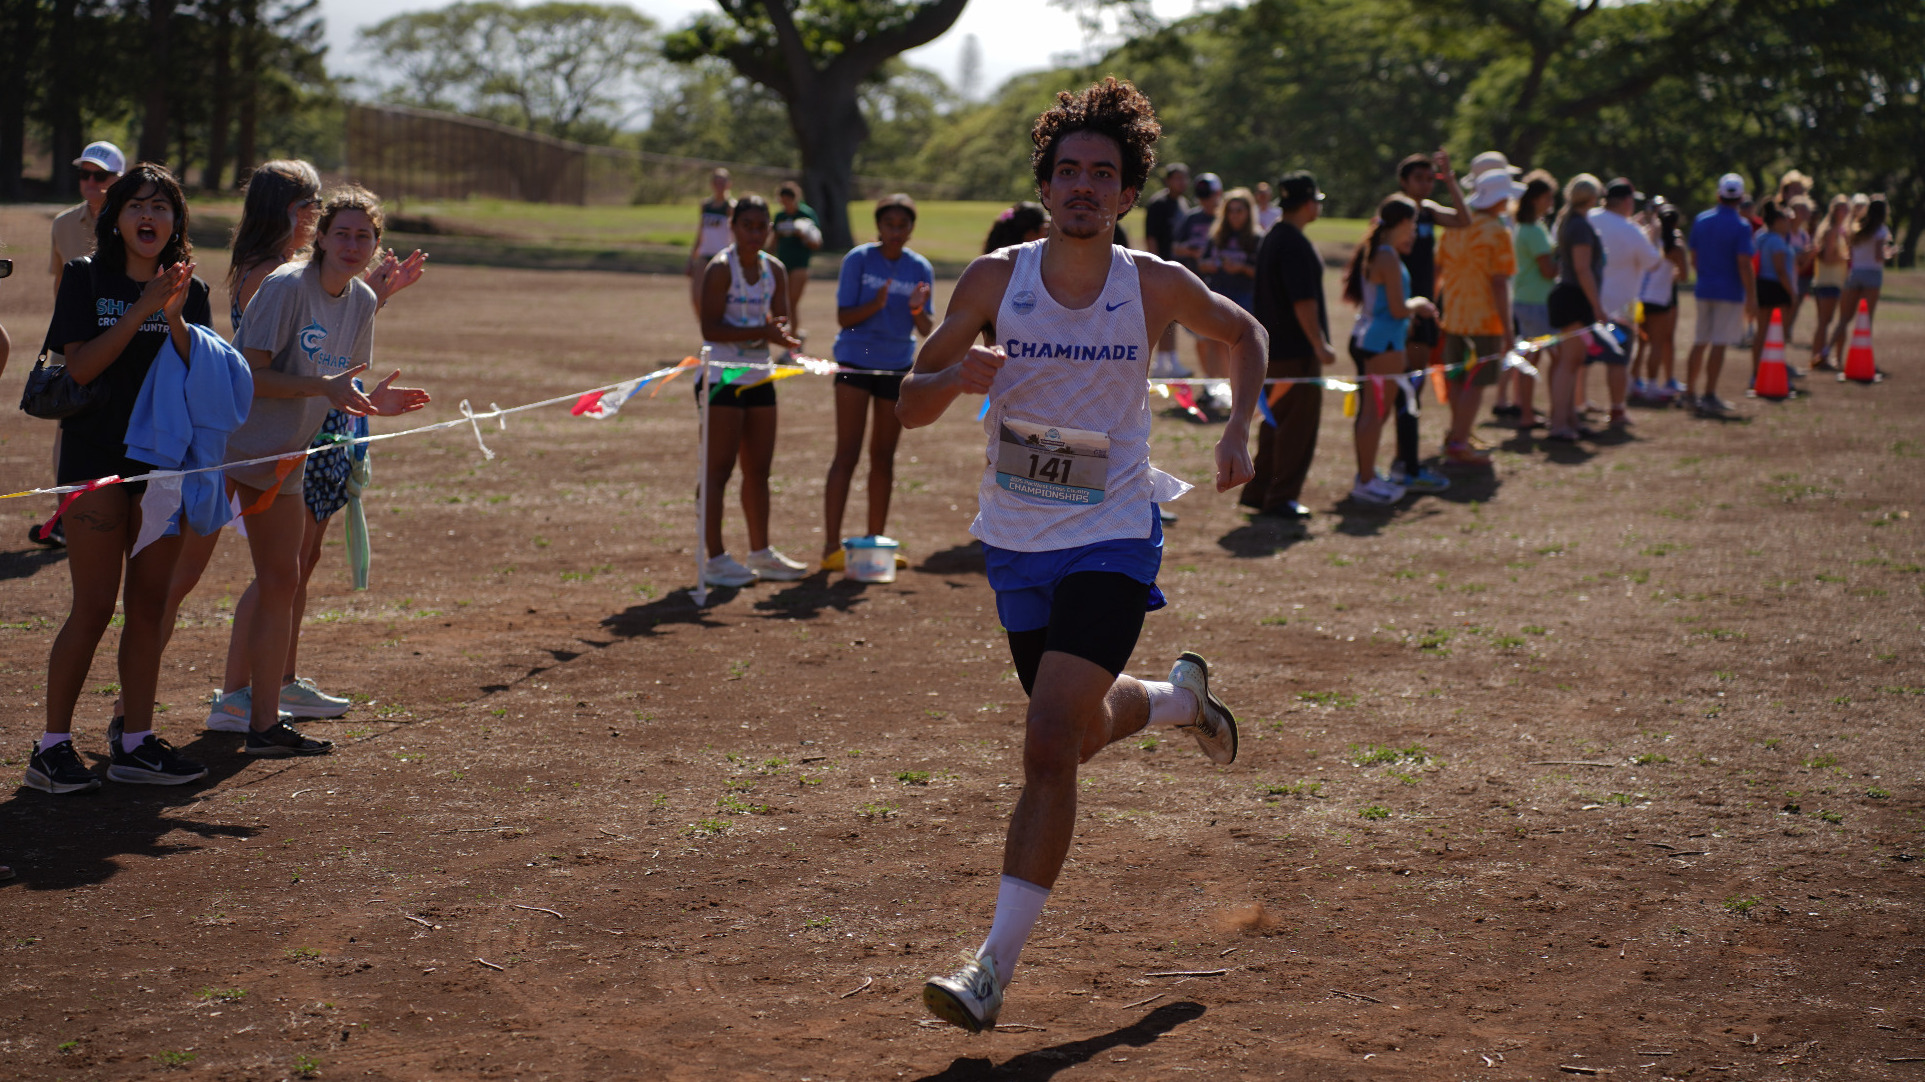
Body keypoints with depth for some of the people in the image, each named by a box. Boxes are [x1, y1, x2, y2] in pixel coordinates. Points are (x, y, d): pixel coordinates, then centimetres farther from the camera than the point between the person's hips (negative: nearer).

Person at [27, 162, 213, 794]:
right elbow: (80, 367, -12)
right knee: (94, 608, -6)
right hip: (96, 455, -4)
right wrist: (143, 309, -16)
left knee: (148, 605, 7)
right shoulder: (86, 277, -1)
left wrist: (175, 317, -16)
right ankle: (53, 747, 2)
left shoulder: (190, 290, 9)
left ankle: (135, 742, 14)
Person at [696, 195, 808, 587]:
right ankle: (715, 558, -3)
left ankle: (761, 552, 21)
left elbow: (780, 321, 11)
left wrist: (781, 333, -13)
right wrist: (761, 332, -26)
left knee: (759, 468, 12)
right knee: (719, 468, -5)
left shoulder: (774, 270, 8)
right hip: (721, 377, -7)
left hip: (759, 377, 7)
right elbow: (711, 329, -19)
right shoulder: (720, 268, -12)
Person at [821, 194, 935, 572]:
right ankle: (832, 547, -10)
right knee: (847, 455, -8)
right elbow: (844, 316, -9)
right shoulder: (858, 260, -6)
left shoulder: (920, 268, 3)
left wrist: (918, 309, -20)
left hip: (897, 366, 4)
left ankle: (875, 541, 18)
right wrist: (877, 304, -26)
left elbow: (927, 331, 2)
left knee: (884, 455, 9)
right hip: (856, 363, -4)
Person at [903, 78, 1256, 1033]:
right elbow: (909, 406, -1)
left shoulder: (1156, 288, -8)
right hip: (1016, 543, 4)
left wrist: (1240, 428, -2)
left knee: (1049, 746, -18)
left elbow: (1243, 333, 14)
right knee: (1083, 730, 21)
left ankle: (995, 966, -16)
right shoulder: (996, 280, -6)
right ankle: (1181, 697, 56)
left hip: (1112, 539, -3)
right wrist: (954, 377, -23)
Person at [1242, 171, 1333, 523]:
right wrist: (1320, 344, -20)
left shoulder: (1270, 240, 14)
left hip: (1273, 347, 10)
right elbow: (1304, 301, -23)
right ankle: (1281, 498, -1)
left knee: (1276, 422, 16)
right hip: (1296, 350, -10)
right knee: (1299, 425, -3)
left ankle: (1258, 492, 20)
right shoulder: (1296, 244, -18)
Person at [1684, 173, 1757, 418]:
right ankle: (1709, 396, -5)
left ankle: (1690, 392, 19)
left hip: (1704, 289, 5)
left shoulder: (1700, 221, 6)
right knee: (1719, 344, -3)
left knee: (1700, 342, 14)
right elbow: (1744, 265, -15)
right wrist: (1752, 298, -12)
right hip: (1730, 292, -5)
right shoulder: (1741, 226, -11)